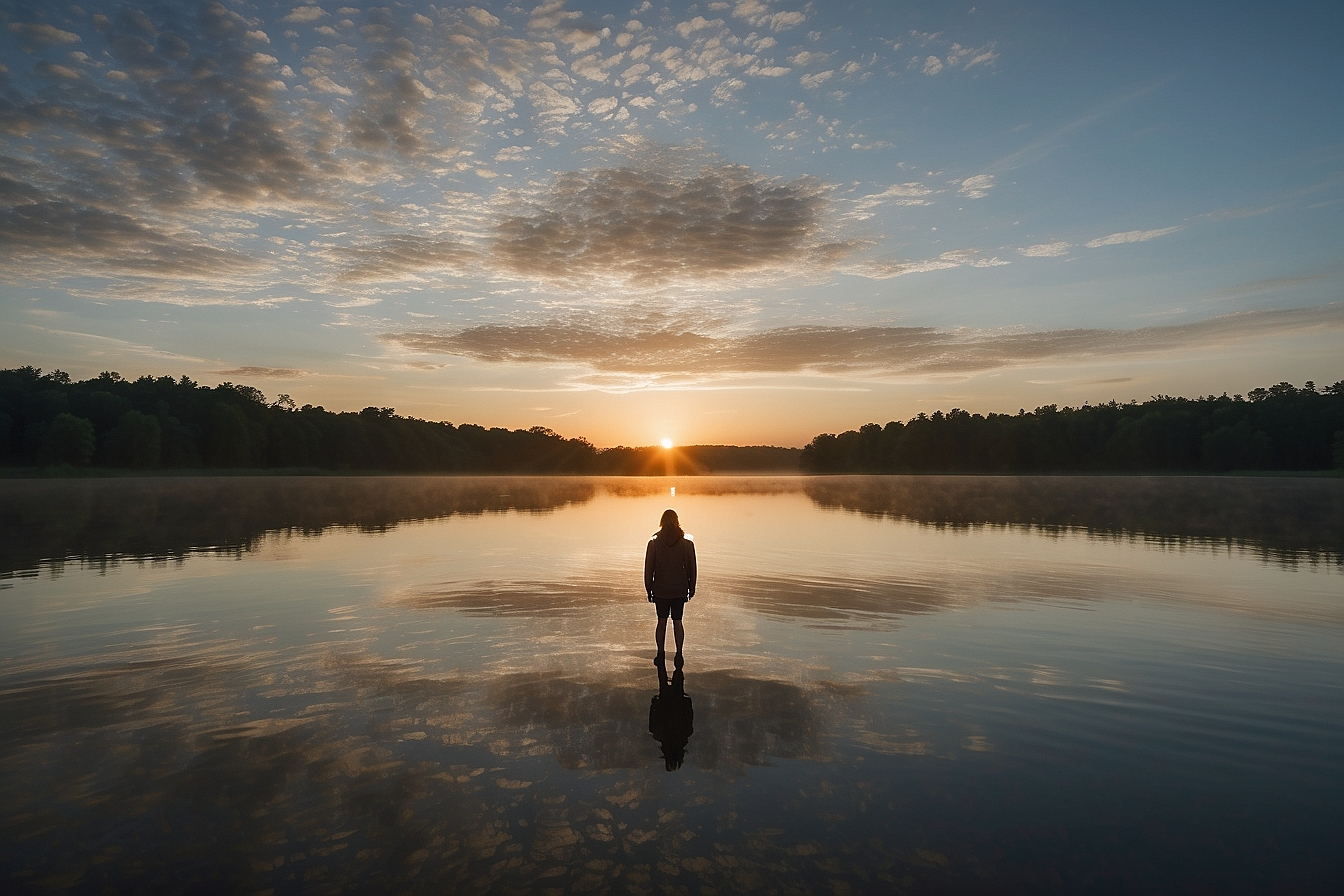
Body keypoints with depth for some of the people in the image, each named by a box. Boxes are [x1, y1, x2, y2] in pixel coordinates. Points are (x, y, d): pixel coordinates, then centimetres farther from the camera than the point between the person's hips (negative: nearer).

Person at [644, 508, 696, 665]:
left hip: (660, 590, 0)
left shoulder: (654, 542, -6)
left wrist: (649, 589, 7)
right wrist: (691, 588, 10)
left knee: (662, 621, 10)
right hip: (680, 589, 0)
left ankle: (660, 655, 14)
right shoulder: (687, 542, -5)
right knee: (677, 621, 8)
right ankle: (679, 654, 5)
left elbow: (649, 568, -2)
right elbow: (691, 568, 0)